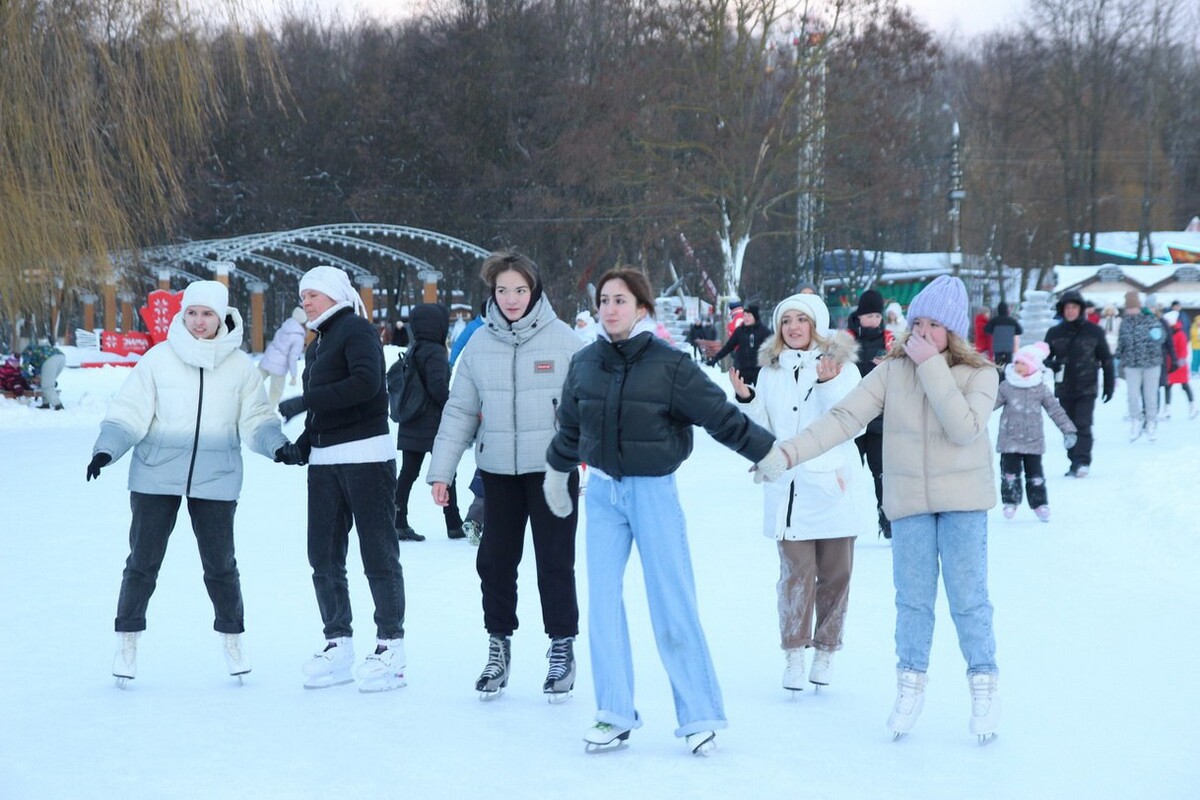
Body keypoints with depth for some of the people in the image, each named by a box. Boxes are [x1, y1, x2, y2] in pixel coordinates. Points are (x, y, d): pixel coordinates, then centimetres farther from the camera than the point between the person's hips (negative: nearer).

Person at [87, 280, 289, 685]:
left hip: (215, 480, 1)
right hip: (156, 475, -1)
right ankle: (127, 642, 15)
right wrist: (106, 448, -14)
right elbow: (129, 412, -2)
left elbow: (255, 419, 3)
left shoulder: (239, 366, 1)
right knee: (143, 560, 3)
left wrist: (278, 444, -15)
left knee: (220, 563, 7)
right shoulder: (159, 359, -3)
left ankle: (232, 639, 24)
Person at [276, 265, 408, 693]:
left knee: (378, 553, -4)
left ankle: (391, 646, 0)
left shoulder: (356, 330, -6)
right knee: (324, 556, 6)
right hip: (324, 461, 9)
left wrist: (303, 401, -21)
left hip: (365, 454, -8)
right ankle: (338, 644, 13)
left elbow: (367, 382, -23)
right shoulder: (316, 346, 20)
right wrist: (299, 448, 6)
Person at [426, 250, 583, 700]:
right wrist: (441, 470, 4)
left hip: (552, 469, -3)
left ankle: (562, 647, 16)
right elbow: (460, 411, 7)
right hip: (498, 472, 3)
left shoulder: (563, 340, -5)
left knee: (554, 562, 3)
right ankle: (498, 646, 21)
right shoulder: (479, 345, 4)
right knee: (494, 561, 7)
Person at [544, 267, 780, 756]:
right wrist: (556, 473, 31)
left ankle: (700, 716, 3)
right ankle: (614, 714, 12)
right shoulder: (585, 364, 4)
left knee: (672, 605, -4)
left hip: (655, 492, -4)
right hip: (602, 492, 4)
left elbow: (720, 415, -6)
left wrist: (768, 451, -9)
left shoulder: (669, 366, -9)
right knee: (603, 602, 2)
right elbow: (570, 426, 19)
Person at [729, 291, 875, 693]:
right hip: (788, 488, 1)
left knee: (835, 572, 5)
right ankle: (794, 653, -1)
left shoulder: (842, 368, 1)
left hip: (833, 485, -1)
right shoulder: (771, 371, 10)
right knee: (796, 571, -5)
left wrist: (829, 385, -20)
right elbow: (764, 429, 12)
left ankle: (825, 651, 15)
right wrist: (746, 399, -5)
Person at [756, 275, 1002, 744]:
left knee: (968, 598, 0)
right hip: (910, 501, 2)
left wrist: (931, 366, -21)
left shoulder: (979, 374, -6)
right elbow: (844, 418, -7)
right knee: (912, 599, 7)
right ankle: (910, 686, 21)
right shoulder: (893, 371, -1)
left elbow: (965, 429, -22)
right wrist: (788, 454, -18)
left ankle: (984, 687, 14)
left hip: (962, 501, -2)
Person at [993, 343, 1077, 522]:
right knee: (1010, 472, 1)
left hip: (1033, 441, 0)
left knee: (1034, 473, 5)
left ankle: (1040, 504, 15)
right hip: (1009, 440, 0)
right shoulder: (1006, 386, -1)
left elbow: (1056, 410, 2)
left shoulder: (1041, 389, -1)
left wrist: (1068, 430, 0)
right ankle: (1010, 502, 14)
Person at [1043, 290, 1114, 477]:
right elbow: (1045, 356, 11)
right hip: (1064, 389, 3)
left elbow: (1106, 359, 5)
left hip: (1086, 388, -3)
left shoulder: (1094, 331, -1)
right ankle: (1074, 462, 14)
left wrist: (1109, 385, 5)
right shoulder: (1054, 333, 4)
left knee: (1083, 425, -13)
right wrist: (1051, 364, -13)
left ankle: (1082, 462, -12)